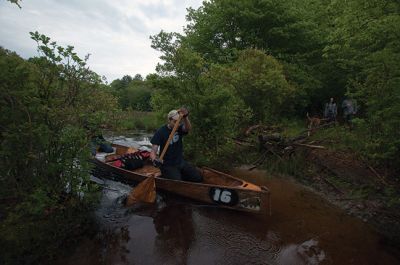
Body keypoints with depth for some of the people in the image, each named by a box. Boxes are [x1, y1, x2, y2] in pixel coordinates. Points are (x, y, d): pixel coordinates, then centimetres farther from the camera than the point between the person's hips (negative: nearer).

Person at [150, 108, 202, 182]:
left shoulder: (180, 128, 1)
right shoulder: (161, 132, -10)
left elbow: (188, 128, -24)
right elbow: (153, 151, -13)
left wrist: (185, 117, -46)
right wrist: (155, 159, -37)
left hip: (181, 163, 4)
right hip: (168, 166, -4)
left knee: (198, 178, -8)